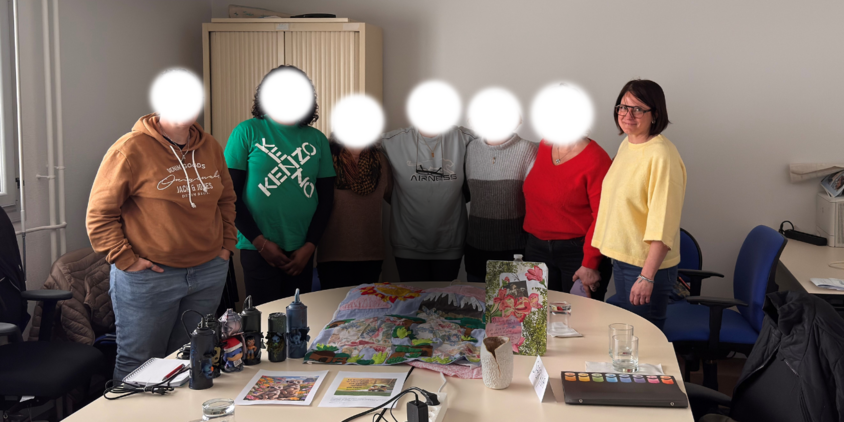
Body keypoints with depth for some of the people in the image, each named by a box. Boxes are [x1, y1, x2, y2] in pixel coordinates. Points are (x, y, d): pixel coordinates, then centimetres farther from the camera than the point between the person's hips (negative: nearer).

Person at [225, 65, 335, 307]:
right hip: (258, 249, -3)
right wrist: (260, 242, -8)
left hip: (301, 252, 3)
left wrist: (309, 246, -1)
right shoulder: (247, 132, -2)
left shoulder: (317, 139, 7)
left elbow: (326, 198, 8)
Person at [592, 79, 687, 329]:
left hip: (647, 265, -9)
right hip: (621, 258, 9)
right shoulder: (626, 144, 8)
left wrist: (647, 277, -27)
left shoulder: (662, 156, -20)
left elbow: (663, 224, -24)